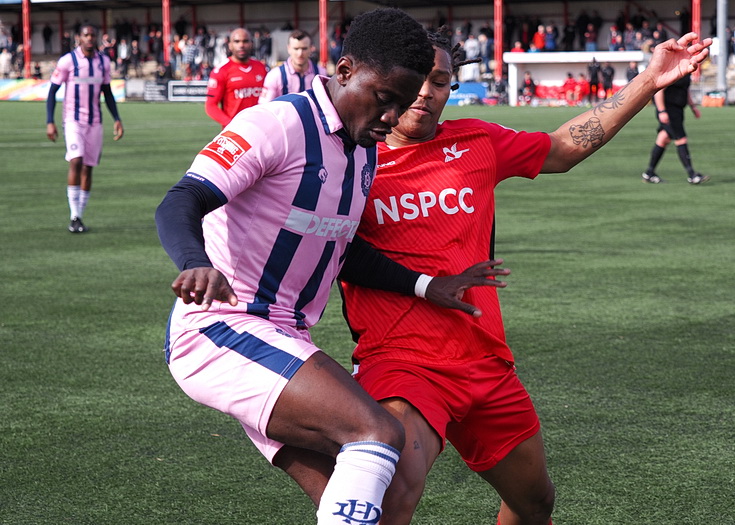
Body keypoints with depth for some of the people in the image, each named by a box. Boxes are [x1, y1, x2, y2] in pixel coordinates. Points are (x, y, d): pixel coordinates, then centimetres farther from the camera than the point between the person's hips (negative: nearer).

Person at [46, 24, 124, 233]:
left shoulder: (103, 61, 5)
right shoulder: (67, 61, -9)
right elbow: (52, 92, -4)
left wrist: (116, 119, 7)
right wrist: (49, 122, -12)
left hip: (95, 122, 5)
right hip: (73, 120, -5)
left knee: (88, 168, 5)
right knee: (76, 162, -19)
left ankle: (80, 216, 13)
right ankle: (74, 216, -15)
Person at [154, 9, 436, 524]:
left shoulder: (367, 152, 13)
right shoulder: (276, 125, -14)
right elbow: (178, 206, -24)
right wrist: (197, 264, -44)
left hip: (283, 342, 10)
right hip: (219, 330, -9)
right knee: (378, 434, -26)